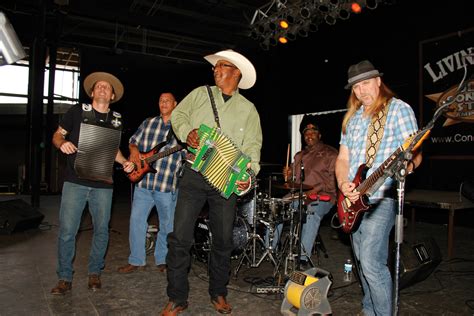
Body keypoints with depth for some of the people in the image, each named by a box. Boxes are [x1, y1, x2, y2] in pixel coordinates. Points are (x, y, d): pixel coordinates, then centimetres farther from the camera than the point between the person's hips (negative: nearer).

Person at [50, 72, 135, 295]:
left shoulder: (117, 119, 12)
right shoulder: (78, 111, 3)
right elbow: (57, 135, 7)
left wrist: (124, 162, 5)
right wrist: (62, 143, -16)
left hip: (103, 185, 3)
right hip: (75, 182, -2)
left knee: (101, 230, 8)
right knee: (67, 231, -2)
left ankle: (94, 272, 26)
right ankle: (65, 278, 15)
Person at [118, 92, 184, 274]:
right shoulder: (148, 123, 13)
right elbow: (133, 141, 20)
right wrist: (134, 151, 0)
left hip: (168, 184, -3)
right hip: (143, 182, 3)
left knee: (167, 225, 7)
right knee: (136, 220, 3)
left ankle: (162, 260, 27)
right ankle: (136, 260, 19)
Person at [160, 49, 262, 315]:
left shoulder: (248, 109, 10)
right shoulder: (200, 94, 13)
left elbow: (253, 145, 2)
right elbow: (178, 115, 7)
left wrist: (249, 173, -15)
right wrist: (188, 132, -15)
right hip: (194, 175, 0)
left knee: (224, 239, 8)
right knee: (180, 237, -3)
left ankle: (219, 293, 29)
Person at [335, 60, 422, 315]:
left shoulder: (398, 109, -4)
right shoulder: (352, 117, 14)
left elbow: (415, 153, -9)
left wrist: (406, 166, -31)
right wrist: (343, 184, -5)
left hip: (380, 199, -7)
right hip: (354, 199, 7)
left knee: (371, 263, -13)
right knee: (362, 262, 16)